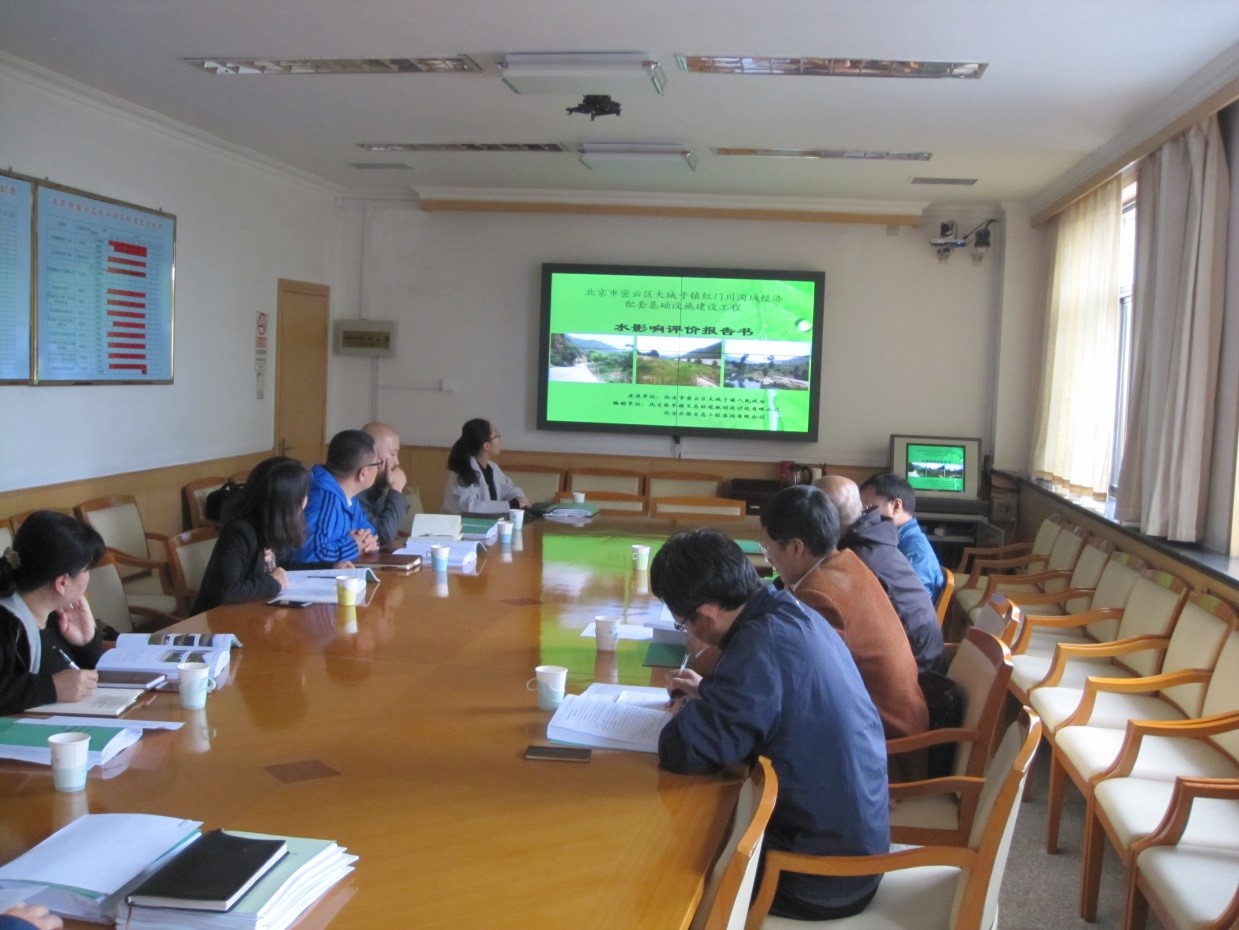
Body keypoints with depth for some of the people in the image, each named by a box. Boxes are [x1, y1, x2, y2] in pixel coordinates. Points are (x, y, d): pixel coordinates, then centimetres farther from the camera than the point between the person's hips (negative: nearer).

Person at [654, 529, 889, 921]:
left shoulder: (765, 642, -27)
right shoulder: (791, 614, 0)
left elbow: (682, 749, -28)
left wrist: (692, 712, -8)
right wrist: (708, 692, 15)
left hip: (826, 872, -8)